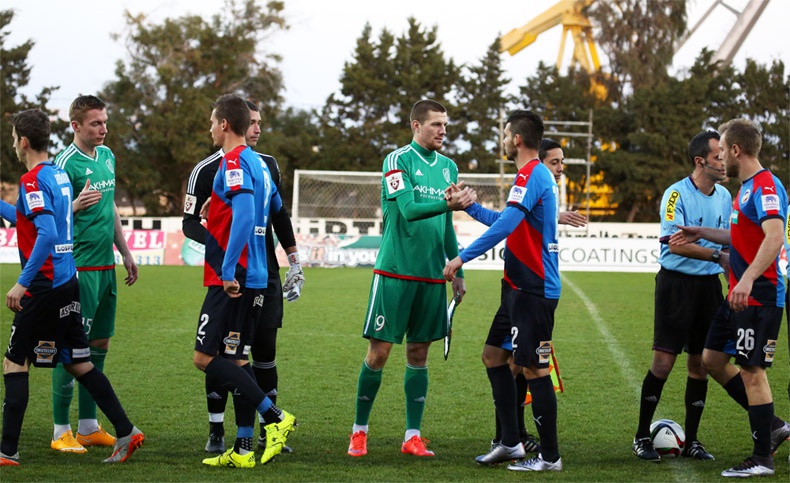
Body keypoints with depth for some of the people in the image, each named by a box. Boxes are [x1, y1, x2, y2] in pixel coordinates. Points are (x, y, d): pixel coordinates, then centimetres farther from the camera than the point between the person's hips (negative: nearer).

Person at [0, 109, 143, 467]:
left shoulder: (32, 180, -14)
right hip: (68, 280, 9)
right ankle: (125, 432, 10)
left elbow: (46, 235, -25)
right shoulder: (60, 175, 13)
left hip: (44, 287, -9)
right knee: (79, 363, 13)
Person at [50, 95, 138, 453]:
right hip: (79, 267, -8)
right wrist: (76, 206, -34)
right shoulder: (65, 163, -12)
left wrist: (125, 252, 23)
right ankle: (61, 432, -2)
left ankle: (88, 426, 18)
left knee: (99, 344, 11)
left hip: (106, 266, 8)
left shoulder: (107, 156, 13)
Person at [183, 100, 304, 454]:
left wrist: (294, 262, 17)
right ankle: (216, 433, 6)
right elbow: (190, 224, -5)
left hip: (265, 274, 4)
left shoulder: (268, 165, 11)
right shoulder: (207, 170, -6)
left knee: (266, 351, 4)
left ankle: (268, 431, 12)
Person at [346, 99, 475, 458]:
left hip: (432, 275, 5)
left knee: (419, 354, 7)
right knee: (379, 352, -3)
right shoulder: (397, 161, -6)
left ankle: (413, 436, 11)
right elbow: (408, 209, -19)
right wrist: (449, 203, -32)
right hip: (395, 272, -5)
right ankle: (359, 431, 10)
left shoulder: (448, 167, 13)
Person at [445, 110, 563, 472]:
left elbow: (504, 225, -26)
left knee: (533, 369, -6)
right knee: (493, 355, 14)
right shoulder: (539, 175, 17)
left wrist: (462, 258, -23)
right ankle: (510, 443, 17)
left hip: (533, 290, -11)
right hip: (522, 289, 11)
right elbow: (504, 222, 29)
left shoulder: (531, 175, -16)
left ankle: (549, 457, 0)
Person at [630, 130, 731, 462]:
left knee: (700, 363, 7)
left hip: (709, 284, 6)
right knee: (664, 361, -7)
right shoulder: (676, 194, -12)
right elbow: (675, 243, -22)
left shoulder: (725, 196, 9)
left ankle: (691, 441, 15)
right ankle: (642, 437, 5)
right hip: (676, 282, -6)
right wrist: (718, 255, -26)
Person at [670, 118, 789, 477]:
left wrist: (748, 280, -40)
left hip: (759, 296, -10)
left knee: (752, 371, -5)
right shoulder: (746, 188, 15)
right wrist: (702, 233, 27)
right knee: (713, 359, 14)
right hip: (738, 295, 10)